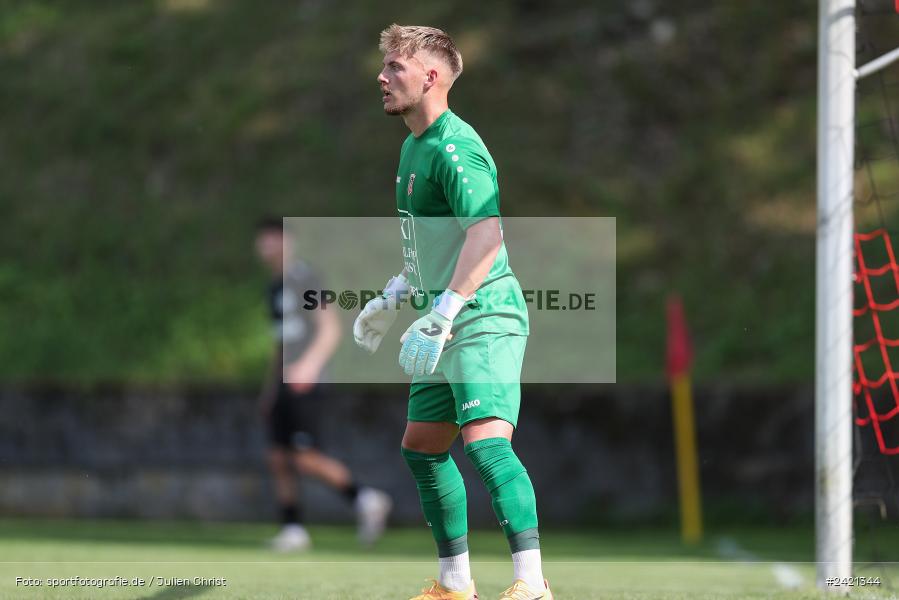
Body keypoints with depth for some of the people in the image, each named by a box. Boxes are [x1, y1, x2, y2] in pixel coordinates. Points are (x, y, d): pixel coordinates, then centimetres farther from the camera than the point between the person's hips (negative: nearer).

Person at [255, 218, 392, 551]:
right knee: (278, 459, 2)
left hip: (306, 385, -9)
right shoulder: (275, 286, 18)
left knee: (306, 459, -15)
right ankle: (293, 530, 5)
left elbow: (330, 329, -14)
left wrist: (309, 365, -28)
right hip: (285, 384, 9)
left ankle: (364, 499, -3)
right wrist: (270, 389, 26)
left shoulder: (303, 278, -8)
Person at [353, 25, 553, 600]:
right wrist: (393, 297, 32)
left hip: (484, 317, -11)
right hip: (447, 329, 11)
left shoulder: (454, 147, -16)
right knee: (422, 449, 15)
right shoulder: (414, 146, 16)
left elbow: (486, 232, -27)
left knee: (486, 441, -23)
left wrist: (444, 313, -33)